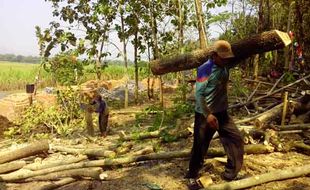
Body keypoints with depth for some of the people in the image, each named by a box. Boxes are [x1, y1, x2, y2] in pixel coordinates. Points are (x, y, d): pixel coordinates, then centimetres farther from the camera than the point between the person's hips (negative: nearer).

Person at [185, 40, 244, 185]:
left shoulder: (225, 65, 4)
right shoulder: (205, 69, -18)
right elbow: (199, 94, -19)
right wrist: (208, 114, -25)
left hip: (221, 112, 7)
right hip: (204, 114, -7)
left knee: (236, 139, 3)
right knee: (200, 146, 5)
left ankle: (231, 174, 17)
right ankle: (192, 175, 26)